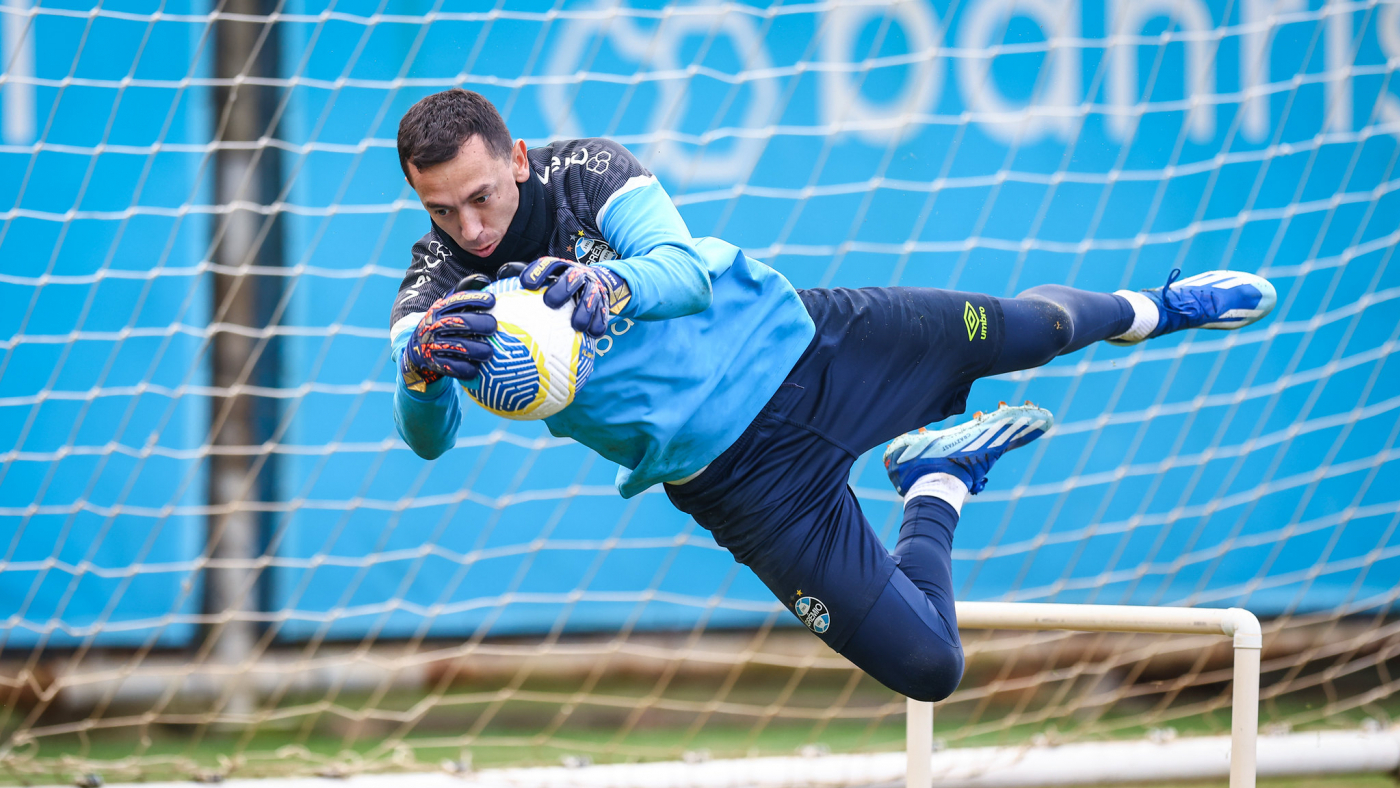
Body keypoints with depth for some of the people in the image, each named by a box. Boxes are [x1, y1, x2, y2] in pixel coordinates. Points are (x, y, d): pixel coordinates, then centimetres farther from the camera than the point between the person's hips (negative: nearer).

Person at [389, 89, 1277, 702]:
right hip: (741, 475, -1)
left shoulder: (586, 170, -14)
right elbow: (429, 437, -30)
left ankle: (1146, 310, 47)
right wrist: (426, 373, -55)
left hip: (791, 339, 1)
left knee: (1029, 329, 9)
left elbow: (687, 272, -27)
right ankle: (935, 492, 22)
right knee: (926, 667, -9)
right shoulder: (436, 299, -15)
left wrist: (609, 286, -51)